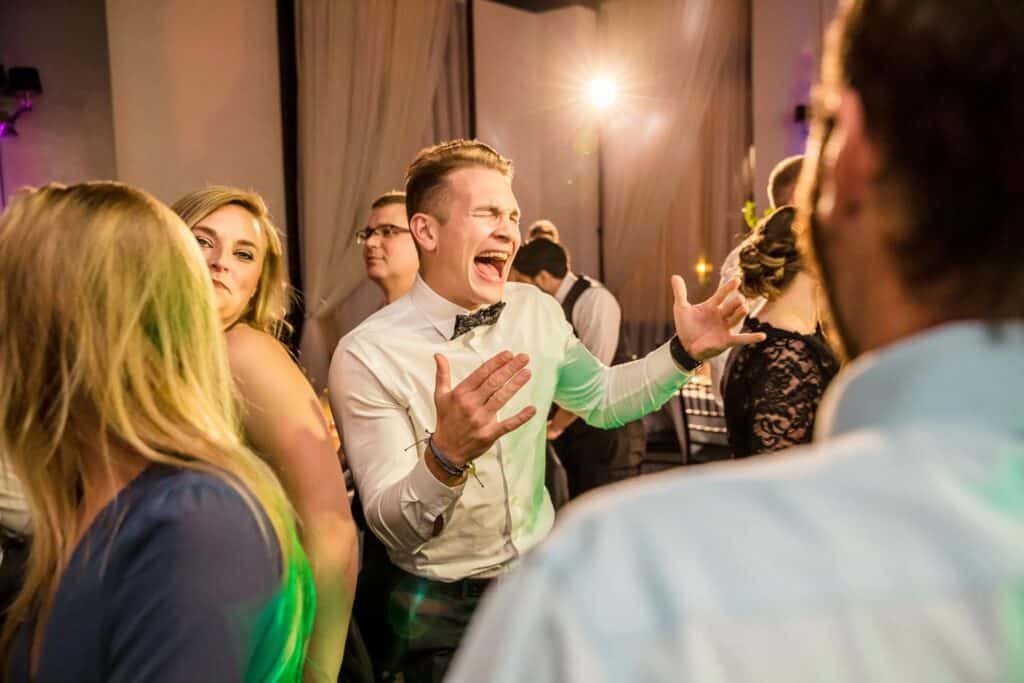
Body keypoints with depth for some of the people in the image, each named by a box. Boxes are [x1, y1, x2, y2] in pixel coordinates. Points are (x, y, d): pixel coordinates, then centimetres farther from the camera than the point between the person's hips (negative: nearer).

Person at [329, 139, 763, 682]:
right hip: (441, 611, -5)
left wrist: (684, 352, -4)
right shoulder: (367, 355, -21)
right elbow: (390, 527, -22)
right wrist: (446, 454, -42)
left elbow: (601, 399, 11)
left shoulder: (538, 311, -5)